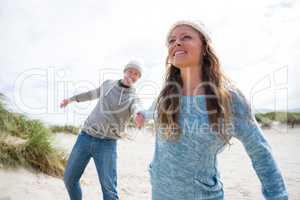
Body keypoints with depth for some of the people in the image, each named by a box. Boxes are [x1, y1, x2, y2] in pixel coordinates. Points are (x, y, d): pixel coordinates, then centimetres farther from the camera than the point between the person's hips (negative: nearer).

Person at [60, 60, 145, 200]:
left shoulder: (133, 98, -3)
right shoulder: (108, 84, 12)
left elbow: (137, 108, -28)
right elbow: (94, 93, 32)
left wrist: (139, 114, -53)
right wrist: (72, 99, 38)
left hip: (107, 144, -4)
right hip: (85, 137, 5)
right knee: (69, 178, 13)